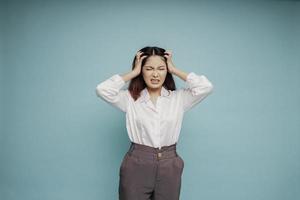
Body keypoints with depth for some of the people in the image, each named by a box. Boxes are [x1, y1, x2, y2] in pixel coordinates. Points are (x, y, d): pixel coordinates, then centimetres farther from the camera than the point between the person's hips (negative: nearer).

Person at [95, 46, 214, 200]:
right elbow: (102, 89, -11)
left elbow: (206, 87, -8)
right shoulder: (130, 98, 2)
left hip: (169, 167, 2)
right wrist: (133, 72, -3)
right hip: (136, 166, -1)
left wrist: (174, 70, -1)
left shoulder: (179, 98, 5)